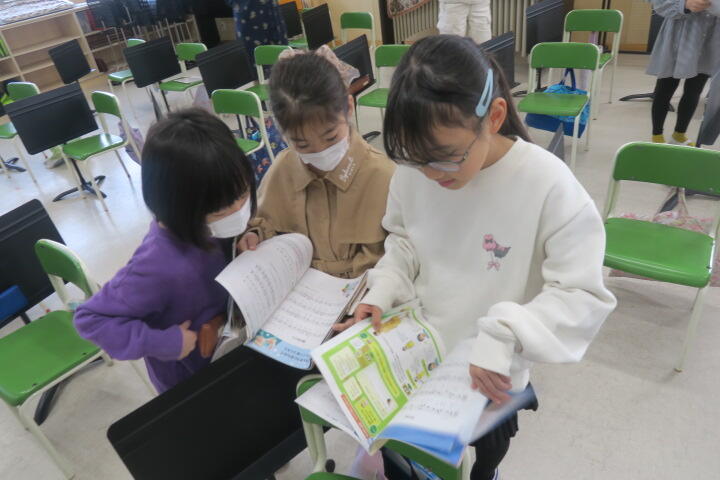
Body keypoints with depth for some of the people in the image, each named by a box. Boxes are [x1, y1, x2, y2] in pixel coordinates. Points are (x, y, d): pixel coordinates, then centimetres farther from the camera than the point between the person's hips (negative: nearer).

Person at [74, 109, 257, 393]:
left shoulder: (213, 228, -22)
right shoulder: (160, 266, -40)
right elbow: (90, 318, -28)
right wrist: (164, 343, -29)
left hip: (225, 350, 6)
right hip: (187, 381, -5)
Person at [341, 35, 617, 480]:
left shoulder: (547, 184, -28)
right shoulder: (413, 168, -16)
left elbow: (582, 294, -23)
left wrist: (502, 339, -33)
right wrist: (383, 292, -13)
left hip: (489, 372, -2)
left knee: (489, 444, 29)